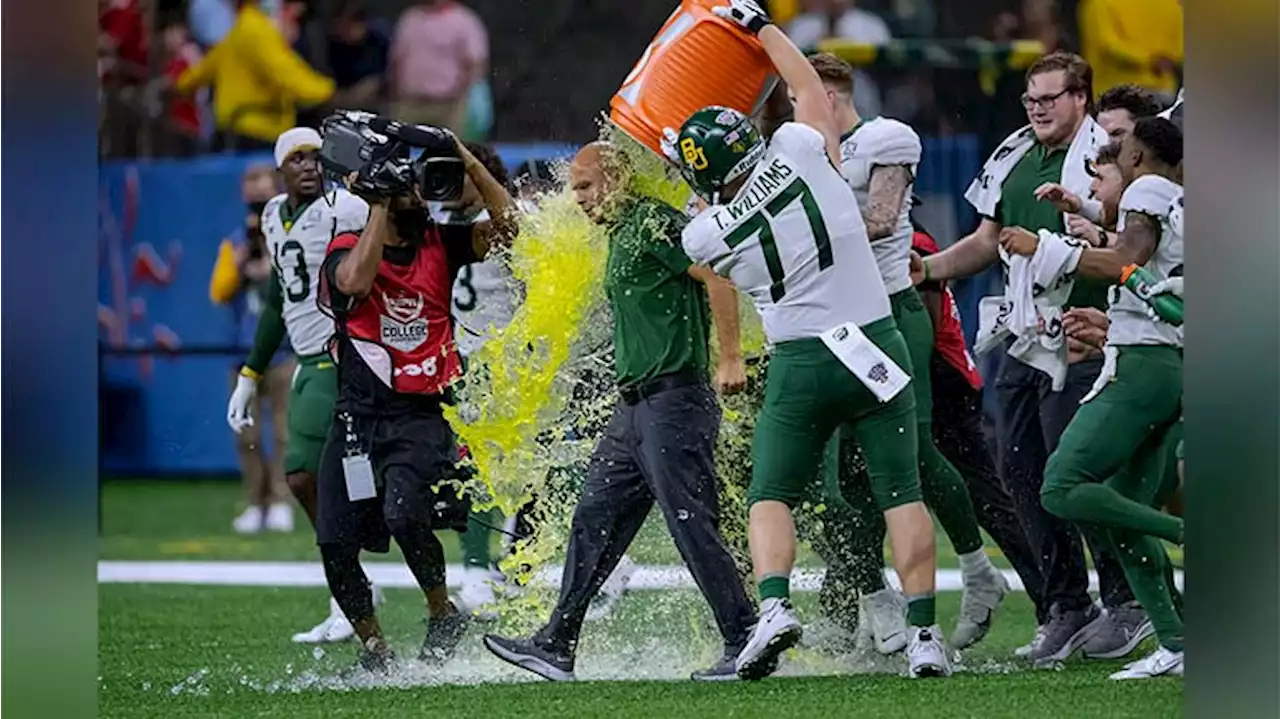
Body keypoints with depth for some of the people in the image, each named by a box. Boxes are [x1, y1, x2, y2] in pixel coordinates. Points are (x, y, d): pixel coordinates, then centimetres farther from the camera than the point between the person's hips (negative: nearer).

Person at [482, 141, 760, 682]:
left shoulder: (654, 223, -10)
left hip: (674, 401, -10)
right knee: (594, 522, 10)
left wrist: (730, 359, -21)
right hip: (633, 407, 10)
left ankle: (745, 645, -5)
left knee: (693, 527, -9)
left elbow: (718, 275, -19)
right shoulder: (620, 235, 20)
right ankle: (556, 647, 12)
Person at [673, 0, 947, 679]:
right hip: (875, 343, 1)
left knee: (770, 496, 10)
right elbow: (810, 87, 11)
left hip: (800, 363, -1)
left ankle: (775, 605, -14)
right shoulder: (801, 149, -9)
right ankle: (924, 633, 0)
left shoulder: (707, 234, -8)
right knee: (900, 493, 6)